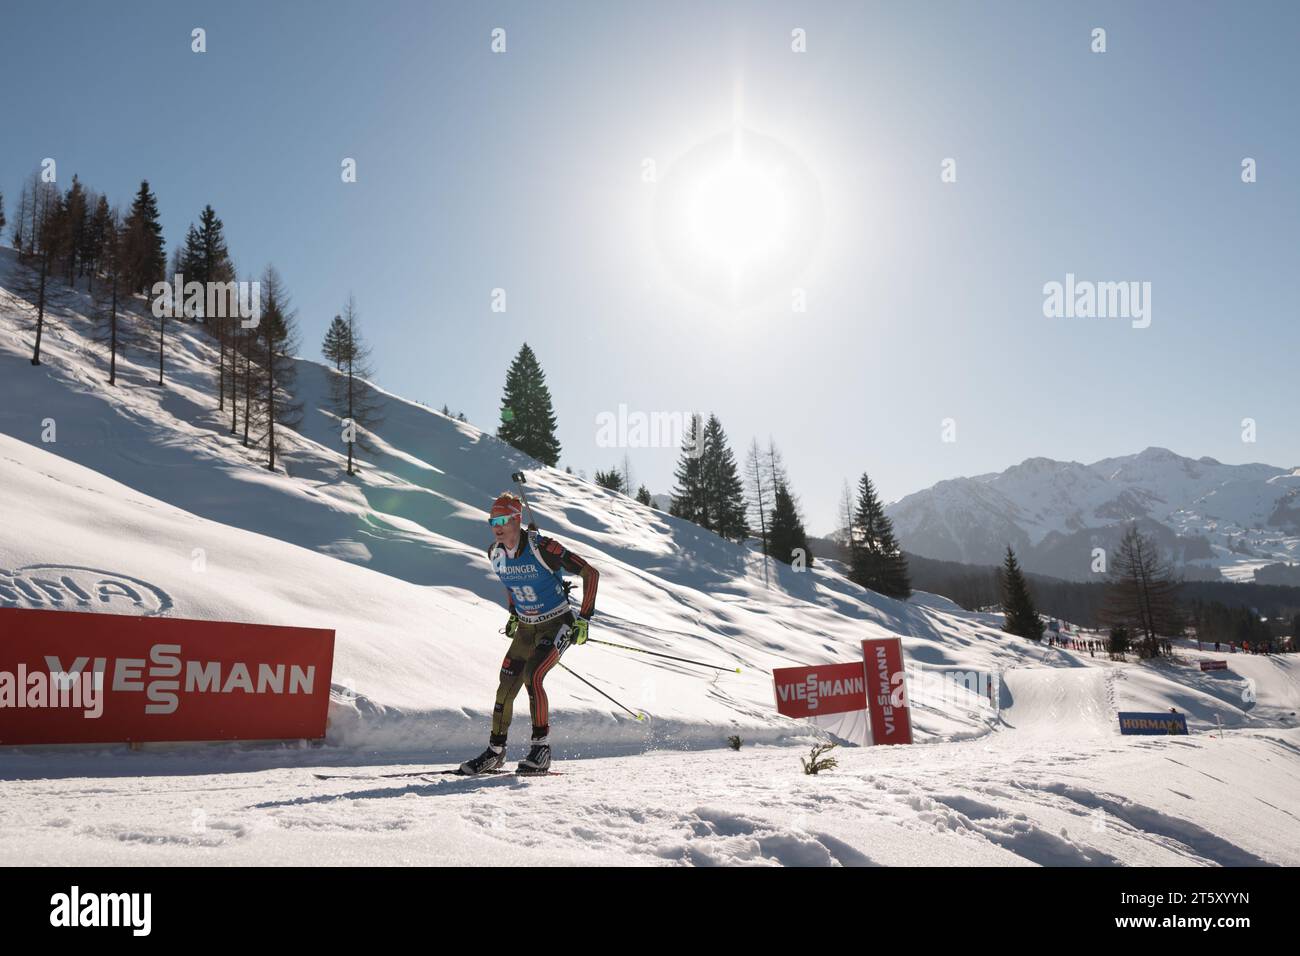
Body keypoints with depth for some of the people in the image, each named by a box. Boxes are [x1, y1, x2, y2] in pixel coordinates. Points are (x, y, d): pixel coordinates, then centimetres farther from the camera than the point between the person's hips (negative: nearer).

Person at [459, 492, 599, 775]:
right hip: (525, 628, 6)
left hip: (557, 625, -6)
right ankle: (495, 751, 17)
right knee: (506, 686, 0)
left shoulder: (542, 548, -25)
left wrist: (584, 618, -21)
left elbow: (591, 573, -20)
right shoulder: (495, 553, -5)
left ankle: (541, 747, -10)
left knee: (532, 676, -24)